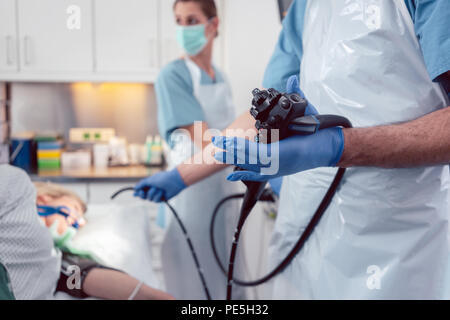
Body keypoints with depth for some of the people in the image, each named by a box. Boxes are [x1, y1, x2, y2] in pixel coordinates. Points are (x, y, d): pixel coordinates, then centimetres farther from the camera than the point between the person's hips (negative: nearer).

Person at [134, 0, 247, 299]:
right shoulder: (173, 75, -10)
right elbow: (204, 139, -19)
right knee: (196, 283, 0)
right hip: (191, 188, -7)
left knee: (227, 278, 15)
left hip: (225, 184, 7)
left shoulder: (220, 77, 10)